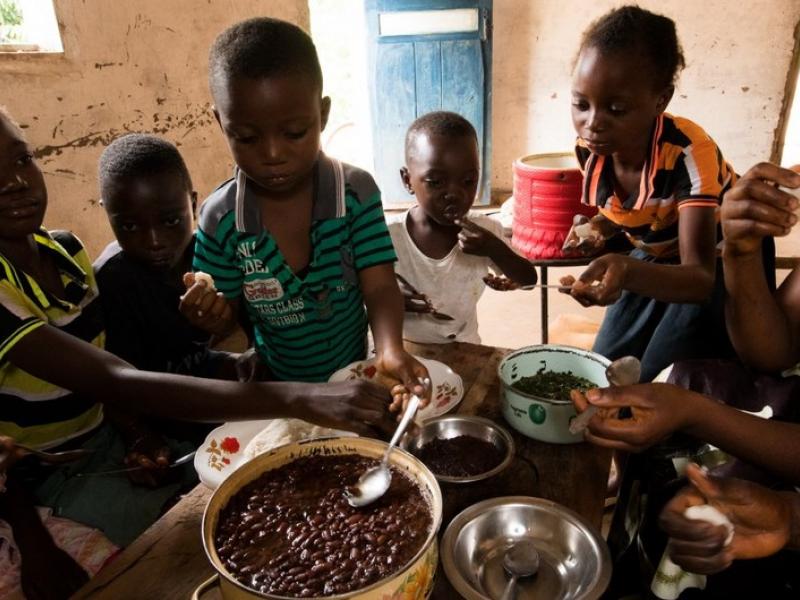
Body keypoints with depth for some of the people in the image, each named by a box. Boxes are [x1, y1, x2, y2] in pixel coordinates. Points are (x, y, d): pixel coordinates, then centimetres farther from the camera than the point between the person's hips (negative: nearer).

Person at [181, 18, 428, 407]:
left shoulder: (357, 192, -14)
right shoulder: (219, 218, -12)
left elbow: (379, 287, -16)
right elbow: (229, 313, -2)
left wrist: (391, 350, -34)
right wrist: (212, 316, -25)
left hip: (353, 378, -1)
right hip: (272, 389, 2)